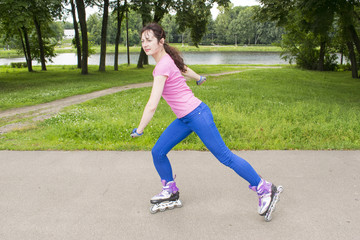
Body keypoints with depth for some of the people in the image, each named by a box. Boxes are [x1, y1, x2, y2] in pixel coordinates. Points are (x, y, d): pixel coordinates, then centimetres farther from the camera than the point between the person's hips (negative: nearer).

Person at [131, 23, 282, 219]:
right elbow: (183, 69, 28)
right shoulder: (166, 59, 6)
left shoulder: (163, 66, -22)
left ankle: (265, 189, 14)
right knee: (157, 153, 9)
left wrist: (139, 130, -12)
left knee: (225, 157, -1)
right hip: (184, 120, 9)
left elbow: (152, 106, -24)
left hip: (197, 116, -9)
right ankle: (170, 190, 30)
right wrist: (198, 78, 47)